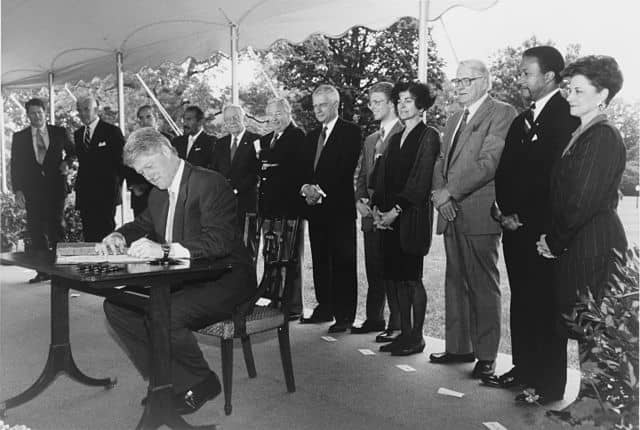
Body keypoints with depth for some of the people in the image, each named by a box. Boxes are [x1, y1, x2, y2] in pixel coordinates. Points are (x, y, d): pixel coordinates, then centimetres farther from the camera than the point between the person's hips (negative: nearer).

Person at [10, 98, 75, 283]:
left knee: (56, 227, -2)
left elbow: (71, 151, 20)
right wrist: (17, 190, -2)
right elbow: (15, 165, 7)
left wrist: (66, 162, -2)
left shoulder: (59, 132, 7)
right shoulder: (19, 137, 9)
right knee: (36, 231, 1)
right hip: (32, 190, 1)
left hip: (56, 187, -1)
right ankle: (43, 271, 6)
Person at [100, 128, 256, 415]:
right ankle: (166, 380, 4)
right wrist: (118, 237, 5)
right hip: (181, 280, 9)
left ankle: (200, 384, -2)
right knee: (115, 304, -1)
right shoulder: (158, 194, 12)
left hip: (224, 281, -9)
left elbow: (218, 241, -27)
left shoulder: (210, 184, -15)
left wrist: (164, 249, -34)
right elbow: (141, 225, 28)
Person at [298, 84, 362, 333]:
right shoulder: (312, 136, 20)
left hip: (339, 207, -6)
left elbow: (344, 169, -12)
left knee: (343, 263, -3)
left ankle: (344, 316, 3)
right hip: (316, 208, 7)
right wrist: (306, 187, -5)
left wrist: (320, 190, -16)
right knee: (320, 262, 10)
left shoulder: (350, 132, -1)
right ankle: (324, 309, 21)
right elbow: (304, 169, 16)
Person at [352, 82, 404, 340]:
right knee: (373, 271, 13)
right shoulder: (370, 140, 20)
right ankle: (374, 319, 24)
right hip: (370, 213, 7)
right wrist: (359, 200, 5)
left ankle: (397, 325, 8)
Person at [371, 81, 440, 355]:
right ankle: (405, 333, 18)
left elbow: (421, 179, -12)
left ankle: (416, 338, 7)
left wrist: (396, 210, -15)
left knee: (412, 278, -3)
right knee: (398, 278, 8)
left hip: (412, 215, -7)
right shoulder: (396, 139, 20)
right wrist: (377, 207, 2)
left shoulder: (428, 136, -3)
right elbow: (383, 176, 16)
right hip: (389, 216, 7)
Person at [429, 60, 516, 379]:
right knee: (455, 283, 11)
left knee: (483, 285, -2)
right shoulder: (453, 120, 23)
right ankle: (458, 347, 22)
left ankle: (486, 355, 8)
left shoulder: (502, 113, -3)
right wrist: (439, 192, -1)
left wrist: (450, 192, -15)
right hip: (451, 214, 8)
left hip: (479, 213, -8)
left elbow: (490, 161, -15)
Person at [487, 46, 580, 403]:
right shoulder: (522, 121, 17)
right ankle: (524, 370, 27)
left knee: (546, 306, 1)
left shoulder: (567, 117, -9)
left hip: (543, 230, -8)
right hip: (516, 227, 8)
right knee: (522, 303, 14)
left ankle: (548, 385, 13)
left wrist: (523, 217, -13)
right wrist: (507, 211, 0)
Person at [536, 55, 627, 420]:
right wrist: (553, 237, 7)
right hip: (577, 245, 9)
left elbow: (584, 201, -18)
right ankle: (591, 396, 25)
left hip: (594, 246, -9)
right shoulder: (583, 133, 16)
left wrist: (555, 240, -9)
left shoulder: (604, 136, -12)